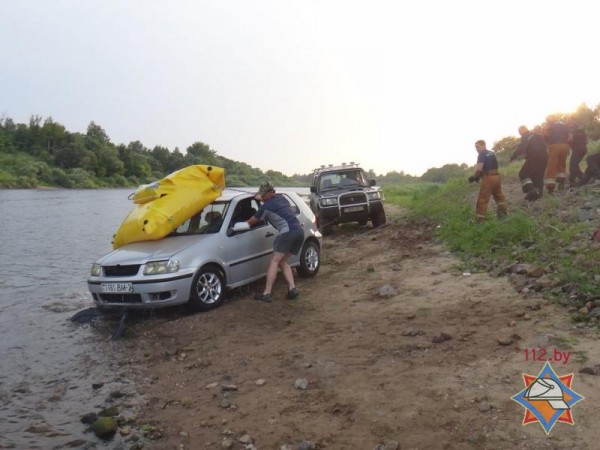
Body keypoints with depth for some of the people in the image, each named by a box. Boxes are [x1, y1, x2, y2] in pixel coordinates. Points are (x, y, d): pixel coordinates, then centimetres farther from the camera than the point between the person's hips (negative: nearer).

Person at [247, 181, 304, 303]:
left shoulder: (266, 206, -3)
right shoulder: (281, 198, 19)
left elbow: (252, 222, 9)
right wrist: (260, 198, 43)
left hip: (288, 232, -8)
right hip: (299, 231, 8)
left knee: (274, 261, -5)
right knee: (282, 262, 16)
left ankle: (267, 294, -11)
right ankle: (292, 288, 4)